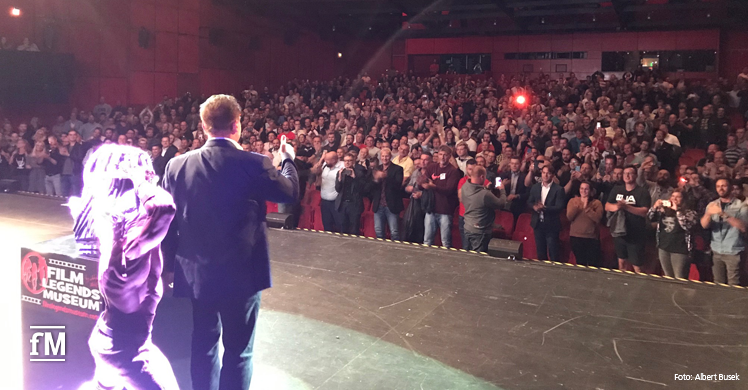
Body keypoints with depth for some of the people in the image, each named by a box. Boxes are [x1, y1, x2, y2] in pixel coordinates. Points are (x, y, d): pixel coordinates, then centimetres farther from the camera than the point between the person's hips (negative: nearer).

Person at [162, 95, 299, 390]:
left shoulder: (177, 165, -3)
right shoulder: (253, 164, -14)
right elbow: (290, 193, 1)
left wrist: (171, 264, 14)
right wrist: (288, 159, 19)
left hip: (194, 274, 4)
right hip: (240, 274, -4)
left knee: (202, 347, 19)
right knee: (238, 351, 10)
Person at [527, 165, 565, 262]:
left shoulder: (558, 189, -9)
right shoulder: (535, 187, 6)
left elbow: (559, 207, -15)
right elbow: (529, 202, 10)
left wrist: (544, 208, -28)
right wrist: (534, 206, -13)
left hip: (551, 225, -4)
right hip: (538, 224, 5)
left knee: (553, 254, 1)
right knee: (540, 252, 16)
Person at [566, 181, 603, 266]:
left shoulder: (596, 203, -3)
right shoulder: (573, 201, 3)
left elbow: (598, 218, -18)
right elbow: (569, 217, -8)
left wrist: (586, 208, -21)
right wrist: (577, 206, -21)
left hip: (592, 238, -2)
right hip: (576, 237, 2)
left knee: (593, 264, 2)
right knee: (580, 263, 15)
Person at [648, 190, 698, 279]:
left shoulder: (689, 213, -4)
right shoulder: (663, 210, 10)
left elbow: (687, 225, -20)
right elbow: (650, 218, 5)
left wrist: (677, 211, -20)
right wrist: (655, 207, -11)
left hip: (680, 250, -5)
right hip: (663, 248, 5)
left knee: (679, 280, -6)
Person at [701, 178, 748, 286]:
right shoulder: (712, 205, 8)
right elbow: (704, 225, -5)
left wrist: (724, 214, -27)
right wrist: (708, 213, -27)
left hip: (734, 252, -3)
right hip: (716, 251, 3)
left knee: (733, 285, -5)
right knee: (718, 284, 7)